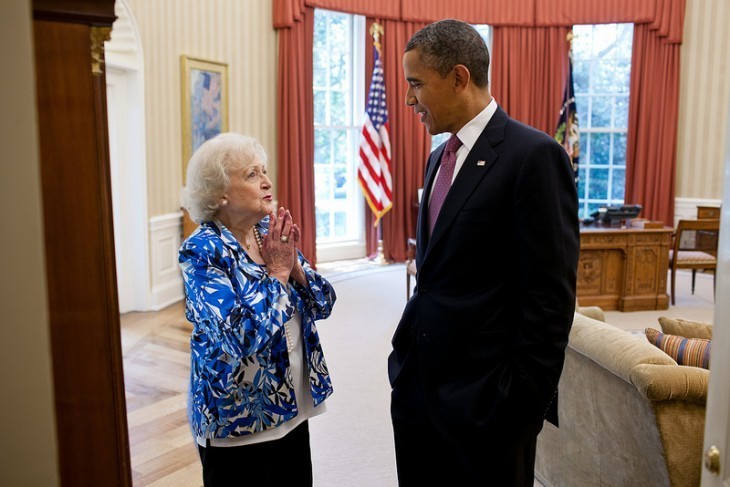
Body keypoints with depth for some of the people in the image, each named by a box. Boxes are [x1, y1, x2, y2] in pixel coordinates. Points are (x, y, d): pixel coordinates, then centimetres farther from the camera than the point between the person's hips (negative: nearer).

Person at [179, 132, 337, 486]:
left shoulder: (273, 233, 1)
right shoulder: (201, 251, -17)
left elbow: (323, 304, 1)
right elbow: (241, 336, -28)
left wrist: (294, 264, -15)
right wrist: (277, 271, -19)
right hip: (238, 419, -6)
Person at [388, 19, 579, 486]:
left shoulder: (534, 155, -14)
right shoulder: (440, 157, 11)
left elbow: (550, 297, -16)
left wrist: (525, 404, -15)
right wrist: (407, 360, 13)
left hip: (483, 397, -7)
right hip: (417, 385, 8)